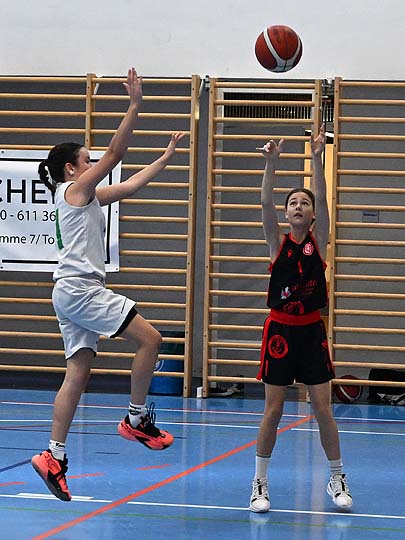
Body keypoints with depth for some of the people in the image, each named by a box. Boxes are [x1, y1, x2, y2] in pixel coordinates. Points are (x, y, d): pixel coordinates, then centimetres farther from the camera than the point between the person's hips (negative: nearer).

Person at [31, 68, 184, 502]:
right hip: (79, 288, -10)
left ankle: (54, 455, 2)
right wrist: (135, 105, -13)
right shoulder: (74, 189, -3)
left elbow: (131, 184, 27)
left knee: (78, 373, 5)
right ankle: (137, 419, -5)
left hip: (74, 292, 10)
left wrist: (166, 157, 27)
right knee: (149, 338, -11)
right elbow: (115, 153, -11)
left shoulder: (88, 197, 22)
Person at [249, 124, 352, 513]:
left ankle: (337, 479, 15)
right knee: (273, 410, 0)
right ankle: (260, 483, 8)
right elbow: (266, 204, -15)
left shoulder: (318, 241, 1)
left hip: (311, 331, 1)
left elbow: (322, 199, -12)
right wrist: (271, 163, -28)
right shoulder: (278, 244, 0)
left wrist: (317, 159, -24)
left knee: (323, 408, 1)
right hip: (280, 330, 0)